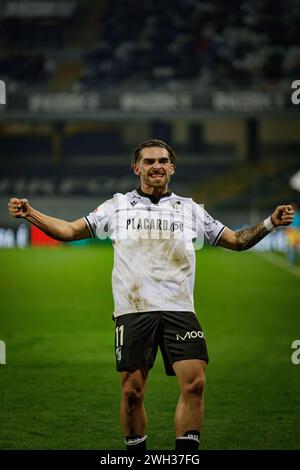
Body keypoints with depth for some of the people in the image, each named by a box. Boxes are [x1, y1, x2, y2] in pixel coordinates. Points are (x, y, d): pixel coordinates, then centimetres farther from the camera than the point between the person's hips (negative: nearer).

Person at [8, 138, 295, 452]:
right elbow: (69, 231, 14)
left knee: (194, 383, -15)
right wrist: (30, 214, 1)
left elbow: (237, 240, 18)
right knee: (132, 391, -4)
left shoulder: (189, 210, 14)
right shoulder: (118, 206, 13)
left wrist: (271, 223, 3)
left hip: (179, 309, 0)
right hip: (133, 310, 0)